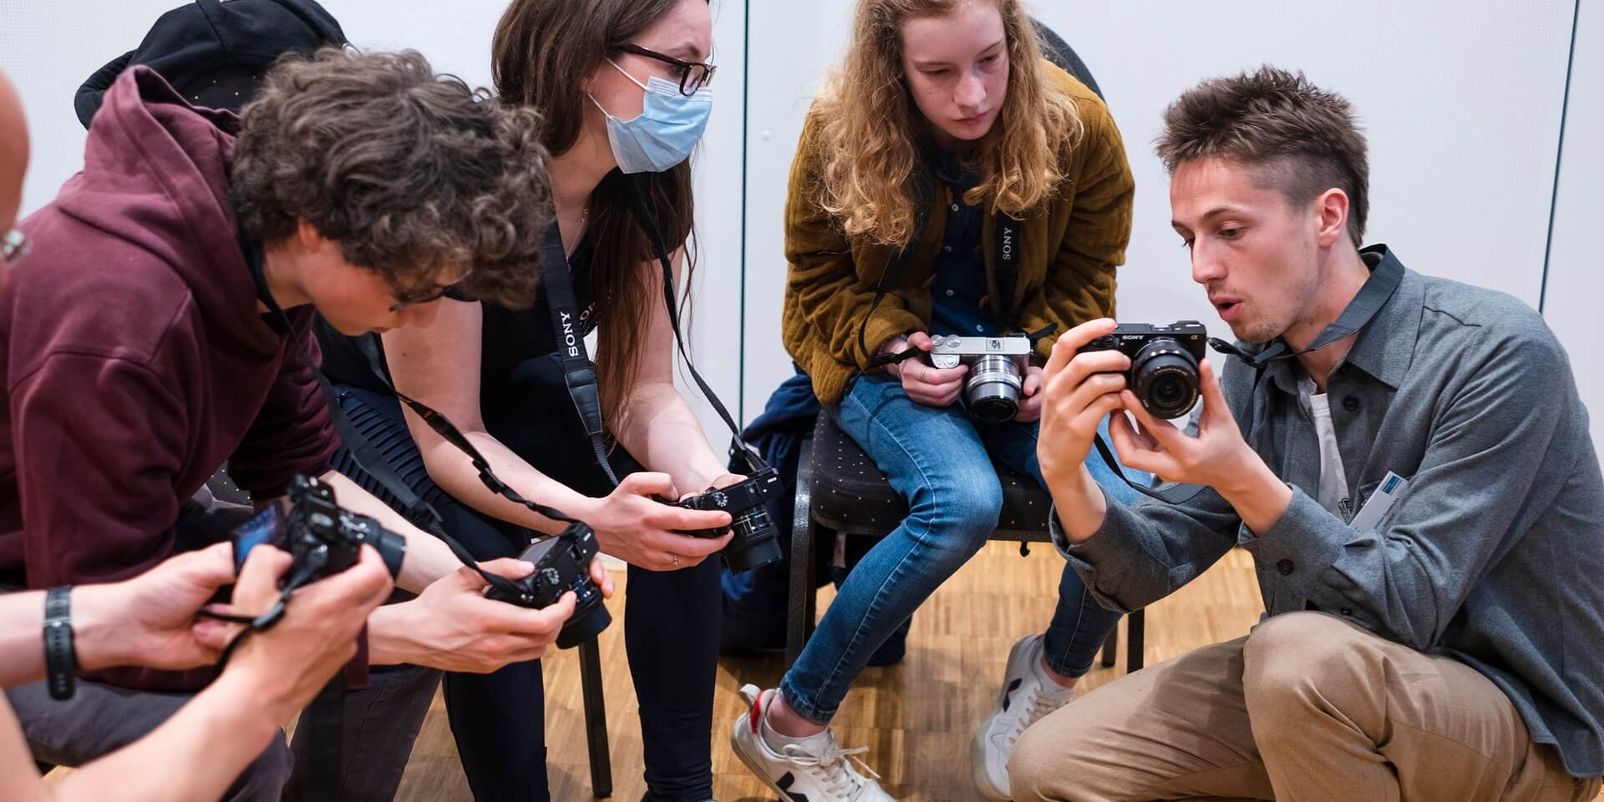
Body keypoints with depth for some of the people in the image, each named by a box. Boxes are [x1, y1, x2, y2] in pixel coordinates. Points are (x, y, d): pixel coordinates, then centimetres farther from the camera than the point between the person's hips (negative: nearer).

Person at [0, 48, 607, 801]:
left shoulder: (265, 245, -12)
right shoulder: (114, 317, -36)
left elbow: (297, 473, -1)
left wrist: (456, 575, -16)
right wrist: (404, 634, -32)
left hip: (114, 544, 7)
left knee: (398, 609, -1)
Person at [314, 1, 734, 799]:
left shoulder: (643, 189, -17)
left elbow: (643, 389, -14)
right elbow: (447, 440, -31)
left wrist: (707, 479, -35)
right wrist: (589, 518, -48)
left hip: (503, 386, 5)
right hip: (357, 398, -5)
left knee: (681, 514, -17)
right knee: (491, 568, -31)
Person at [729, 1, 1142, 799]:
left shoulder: (1078, 127, -12)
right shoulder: (841, 133, -14)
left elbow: (1085, 277, 4)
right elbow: (820, 284, 0)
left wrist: (1049, 361, -14)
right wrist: (893, 348, -18)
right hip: (887, 359, -2)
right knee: (964, 501, -34)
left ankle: (1053, 674, 11)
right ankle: (789, 723, -14)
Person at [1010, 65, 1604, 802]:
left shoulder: (1496, 354, -22)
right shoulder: (1254, 369, -3)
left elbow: (1408, 608, -24)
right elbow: (1148, 573, -3)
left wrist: (1245, 480, -36)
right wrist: (1065, 472, -22)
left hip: (1517, 721, -5)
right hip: (1317, 688, 6)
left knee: (1301, 650, -36)